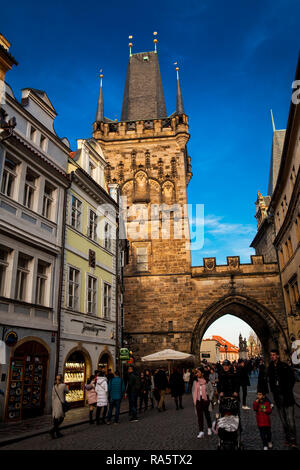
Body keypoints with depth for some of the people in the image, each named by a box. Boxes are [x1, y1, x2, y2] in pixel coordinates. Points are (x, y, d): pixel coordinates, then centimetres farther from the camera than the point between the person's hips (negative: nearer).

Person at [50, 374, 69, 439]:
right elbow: (67, 392, 7)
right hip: (61, 404, -6)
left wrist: (53, 406, 17)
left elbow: (53, 397, 8)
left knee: (55, 419, 12)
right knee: (61, 418, 4)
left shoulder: (54, 386, 4)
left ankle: (57, 433, 18)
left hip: (55, 404, 6)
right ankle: (53, 430, -14)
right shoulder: (63, 385, -12)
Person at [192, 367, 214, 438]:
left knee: (207, 414, 10)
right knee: (199, 416, 2)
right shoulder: (195, 382, 1)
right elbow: (193, 391, 10)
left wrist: (210, 399, -4)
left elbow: (212, 390, 1)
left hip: (205, 400, -2)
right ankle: (201, 431, 8)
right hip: (198, 400, 3)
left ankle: (209, 429, 30)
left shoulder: (207, 381, -9)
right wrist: (194, 400, 5)